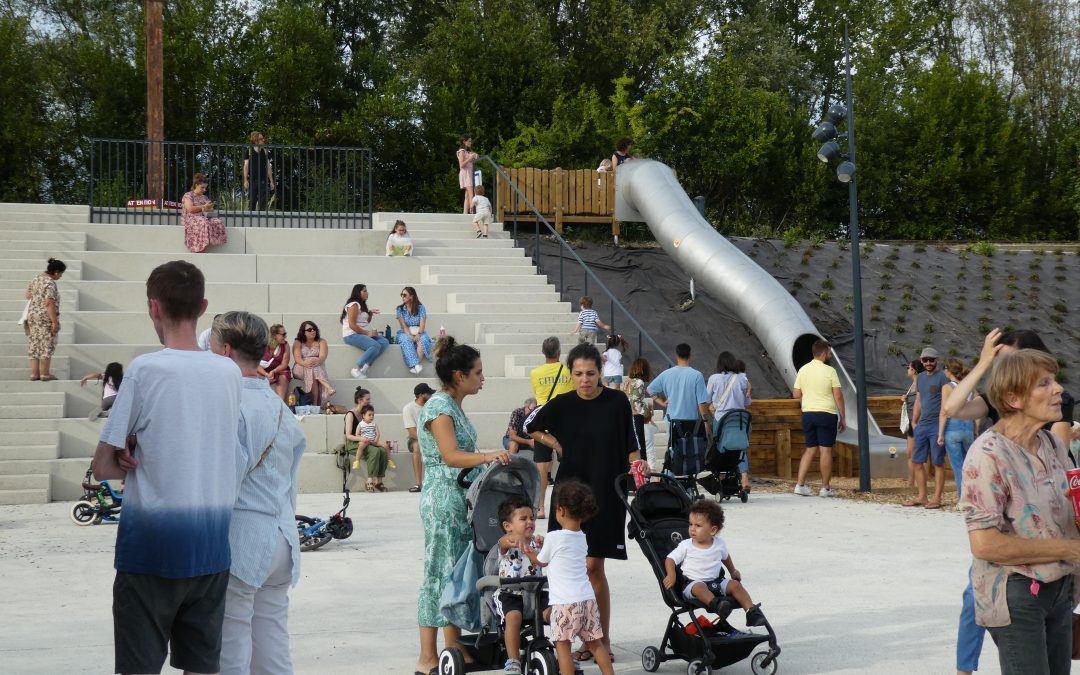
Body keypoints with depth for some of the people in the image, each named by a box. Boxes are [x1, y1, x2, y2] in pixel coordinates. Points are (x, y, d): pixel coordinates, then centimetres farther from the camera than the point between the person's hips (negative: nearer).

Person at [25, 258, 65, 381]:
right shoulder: (50, 283, -16)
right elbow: (50, 303, -22)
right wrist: (55, 322, -21)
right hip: (46, 317, -8)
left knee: (35, 344, 11)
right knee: (47, 345, 0)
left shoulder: (35, 279, 9)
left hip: (32, 315, 8)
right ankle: (45, 373, 3)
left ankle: (34, 373, 10)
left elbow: (28, 295, 18)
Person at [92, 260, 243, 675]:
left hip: (151, 545, -4)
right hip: (212, 544, 4)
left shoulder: (145, 369, -10)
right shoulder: (231, 372, 4)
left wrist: (136, 460, 9)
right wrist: (146, 453, 4)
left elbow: (103, 467, -7)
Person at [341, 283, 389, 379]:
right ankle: (357, 369, -24)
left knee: (385, 342, -9)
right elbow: (352, 325, -19)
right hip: (352, 335, -10)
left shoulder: (362, 305, 20)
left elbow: (366, 322, 24)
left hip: (363, 334, 10)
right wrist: (367, 333, -18)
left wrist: (370, 314, 6)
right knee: (375, 345, -30)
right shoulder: (354, 305, -10)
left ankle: (365, 367, -19)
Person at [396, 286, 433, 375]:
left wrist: (418, 335, -27)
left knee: (423, 340, -35)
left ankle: (418, 363, -42)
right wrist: (411, 337, -23)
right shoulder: (400, 309, 4)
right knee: (406, 340, -35)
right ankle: (415, 364, -47)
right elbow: (403, 326, -6)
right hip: (406, 333, 0)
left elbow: (422, 324, -7)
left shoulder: (421, 308, 2)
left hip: (419, 333, 0)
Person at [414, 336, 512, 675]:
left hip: (461, 498, 10)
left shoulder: (453, 406, 16)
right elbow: (451, 455, -26)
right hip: (443, 500, -10)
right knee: (440, 574, -6)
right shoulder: (439, 407, -14)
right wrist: (487, 457, -39)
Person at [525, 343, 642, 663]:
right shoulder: (562, 405, 2)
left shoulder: (617, 402, -4)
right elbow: (530, 428, 17)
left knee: (594, 567, -3)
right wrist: (556, 445, 5)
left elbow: (631, 447, 1)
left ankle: (602, 639, 6)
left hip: (606, 495, -2)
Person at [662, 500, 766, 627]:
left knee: (735, 584, -17)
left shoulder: (720, 544, 6)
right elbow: (670, 559, -2)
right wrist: (671, 575, -19)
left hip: (716, 582, 4)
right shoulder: (686, 546, -3)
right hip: (693, 583, -4)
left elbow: (725, 557, 27)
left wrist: (733, 572, 30)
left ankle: (752, 611, -23)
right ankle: (716, 604, -61)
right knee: (699, 587, -38)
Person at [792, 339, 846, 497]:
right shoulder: (830, 371, -9)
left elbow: (796, 394, 6)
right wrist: (842, 418, -3)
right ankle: (825, 488, 4)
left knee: (810, 449, 12)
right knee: (826, 450, 1)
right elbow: (838, 396, -10)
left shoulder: (802, 370, 4)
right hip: (827, 413, -5)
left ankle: (800, 484, 4)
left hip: (808, 414, 5)